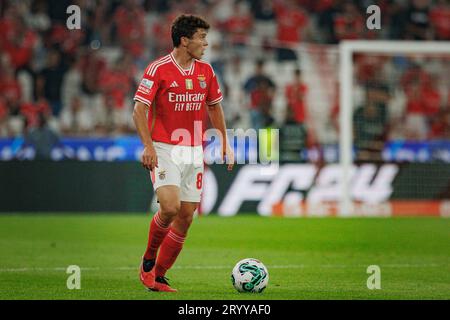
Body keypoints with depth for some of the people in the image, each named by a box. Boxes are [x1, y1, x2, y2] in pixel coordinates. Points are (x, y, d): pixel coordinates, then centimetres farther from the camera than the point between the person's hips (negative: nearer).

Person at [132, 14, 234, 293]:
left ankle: (158, 277, 12)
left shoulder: (206, 71, 8)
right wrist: (148, 146, -21)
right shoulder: (159, 69, -9)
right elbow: (139, 110, -11)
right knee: (170, 206, -23)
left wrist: (225, 144, 13)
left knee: (186, 218, 1)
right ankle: (148, 260, 1)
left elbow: (215, 108, 21)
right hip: (164, 150, -6)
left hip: (194, 152, 6)